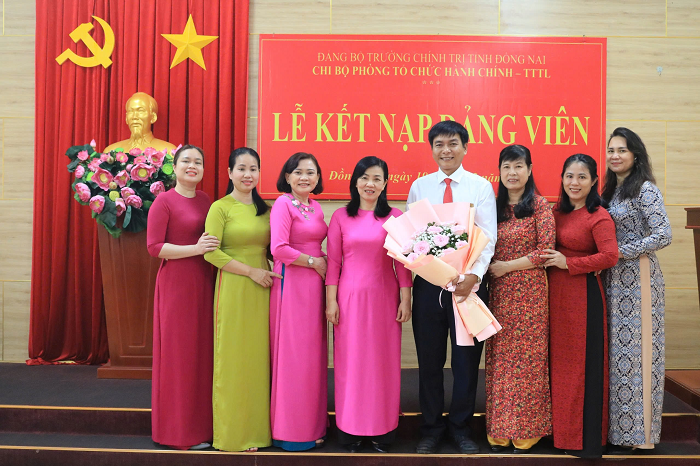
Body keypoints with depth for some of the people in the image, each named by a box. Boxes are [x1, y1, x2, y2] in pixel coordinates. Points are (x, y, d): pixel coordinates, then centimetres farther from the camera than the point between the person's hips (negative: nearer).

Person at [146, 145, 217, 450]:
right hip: (175, 283, -6)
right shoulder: (164, 201, -5)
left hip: (203, 283, 6)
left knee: (202, 351, 9)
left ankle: (200, 423, 22)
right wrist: (195, 249, -18)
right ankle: (180, 431, 14)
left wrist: (214, 245, 4)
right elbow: (154, 247, -12)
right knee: (179, 353, 0)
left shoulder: (206, 201, 13)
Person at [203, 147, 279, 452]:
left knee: (258, 357, 8)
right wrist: (251, 271, -14)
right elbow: (211, 253, -13)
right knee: (233, 359, 1)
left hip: (262, 290, 5)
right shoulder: (220, 207, -5)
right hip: (233, 289, -5)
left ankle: (256, 428, 21)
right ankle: (233, 433, 15)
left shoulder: (264, 209, 13)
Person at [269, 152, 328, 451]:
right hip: (291, 283, -8)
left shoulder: (315, 207, 15)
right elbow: (279, 249, -19)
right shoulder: (283, 203, -8)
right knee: (292, 354, -1)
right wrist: (313, 261, -10)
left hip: (314, 285, 8)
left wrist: (322, 262, 1)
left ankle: (311, 425, 24)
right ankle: (291, 432, 13)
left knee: (313, 353, 11)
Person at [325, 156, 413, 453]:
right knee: (350, 361, 5)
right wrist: (331, 301, -2)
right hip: (349, 298, 0)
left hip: (384, 298, 0)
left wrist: (405, 300, 0)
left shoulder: (395, 218, 4)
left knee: (384, 361, 6)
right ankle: (351, 431, 18)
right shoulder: (341, 217, 3)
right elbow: (333, 262, 2)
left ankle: (382, 430, 20)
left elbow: (402, 263, 4)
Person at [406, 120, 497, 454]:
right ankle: (431, 429, 27)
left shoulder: (481, 187, 2)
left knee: (467, 358, 8)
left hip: (469, 281, -1)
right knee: (429, 358, 9)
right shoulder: (419, 186, 8)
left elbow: (488, 237, -5)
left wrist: (473, 276, -19)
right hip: (429, 282, 1)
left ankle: (461, 429, 27)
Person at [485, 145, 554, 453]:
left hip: (529, 291, -4)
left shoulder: (539, 205, -2)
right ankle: (499, 429, 16)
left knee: (527, 358, 0)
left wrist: (508, 266, -11)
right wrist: (489, 269, -1)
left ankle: (525, 430, 14)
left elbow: (545, 250, -9)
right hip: (499, 292, 4)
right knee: (499, 359, 6)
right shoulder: (495, 206, 12)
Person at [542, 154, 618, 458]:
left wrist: (568, 263, -16)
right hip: (555, 293, 7)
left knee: (583, 364, 0)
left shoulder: (598, 216, -10)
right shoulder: (558, 212, 11)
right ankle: (561, 429, 28)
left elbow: (610, 256, -20)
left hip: (582, 295, -7)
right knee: (558, 361, 14)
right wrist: (549, 261, 4)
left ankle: (587, 440, 14)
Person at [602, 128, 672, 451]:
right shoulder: (611, 190, 15)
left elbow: (663, 236, -16)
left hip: (637, 276, -7)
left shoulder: (645, 189, -9)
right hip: (613, 278, 7)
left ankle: (638, 428, 10)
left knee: (635, 347, -3)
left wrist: (618, 252, -16)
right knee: (617, 348, 10)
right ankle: (617, 422, 20)